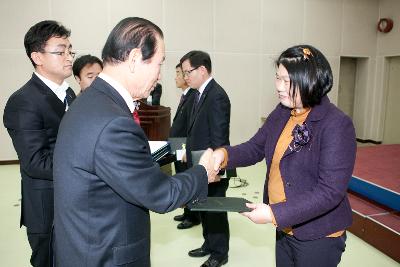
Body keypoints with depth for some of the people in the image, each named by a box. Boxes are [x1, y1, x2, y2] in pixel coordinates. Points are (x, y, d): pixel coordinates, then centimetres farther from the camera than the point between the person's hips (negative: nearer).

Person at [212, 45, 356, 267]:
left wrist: (275, 214, -27)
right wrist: (224, 155, -16)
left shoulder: (337, 125, -21)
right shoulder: (282, 112, -1)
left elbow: (331, 191, -24)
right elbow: (255, 148, 5)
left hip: (318, 237, -6)